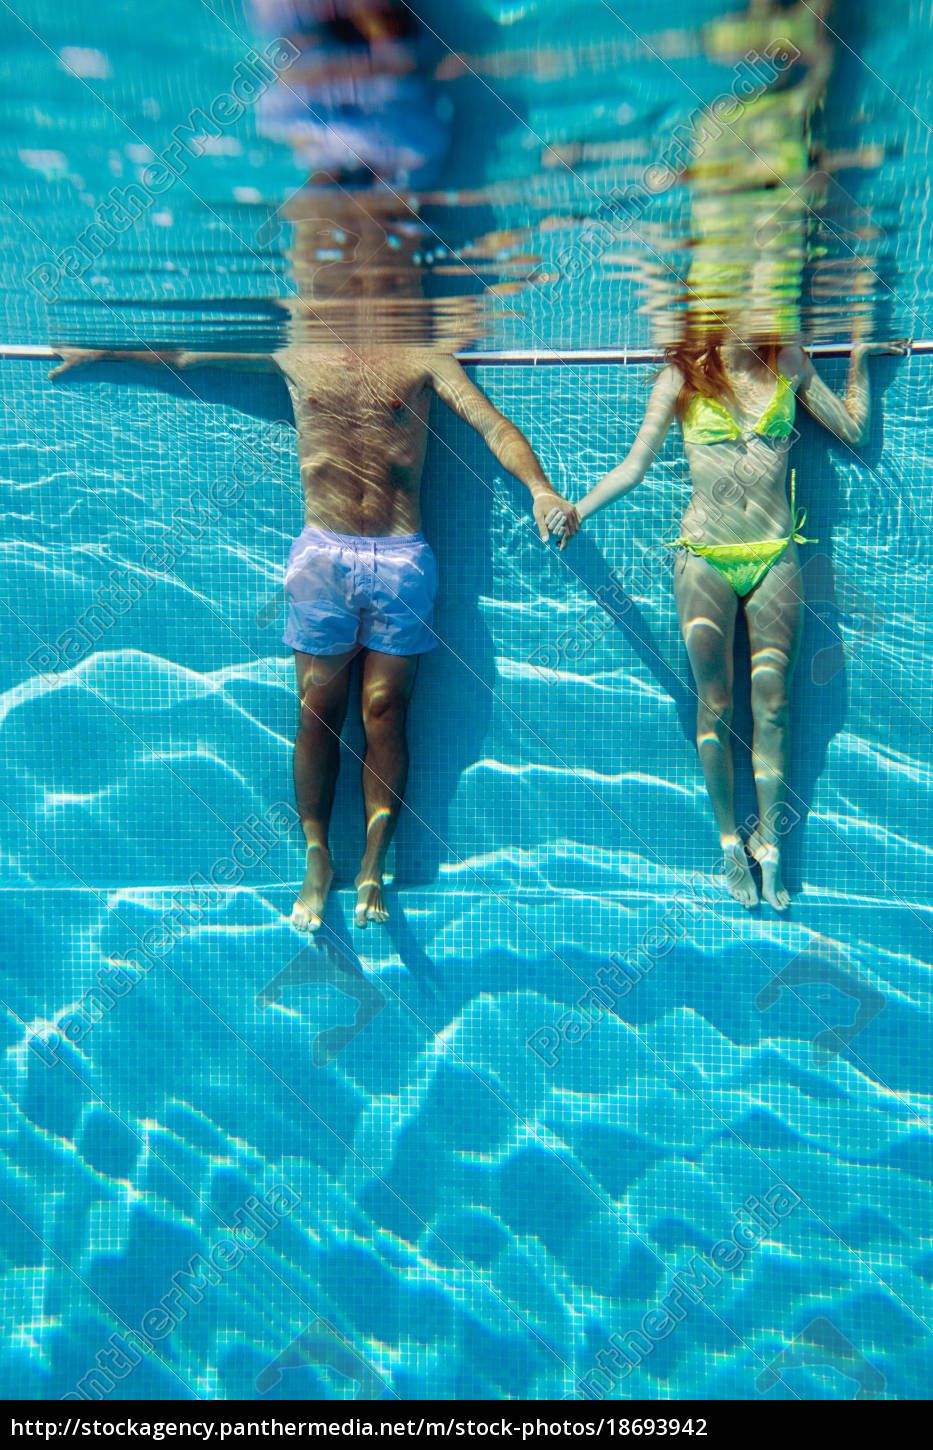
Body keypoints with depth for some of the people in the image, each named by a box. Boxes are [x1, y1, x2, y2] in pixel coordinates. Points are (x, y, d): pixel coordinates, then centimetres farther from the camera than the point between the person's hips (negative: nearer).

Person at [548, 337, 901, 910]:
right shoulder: (682, 377, -1)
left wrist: (861, 357, 9)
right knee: (715, 707, 4)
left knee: (772, 708, 4)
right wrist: (574, 510, -14)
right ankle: (731, 843, 19)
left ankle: (770, 849, 15)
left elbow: (852, 428, 16)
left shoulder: (790, 363, 6)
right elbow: (633, 468, -3)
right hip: (705, 561, -2)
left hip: (775, 558, 2)